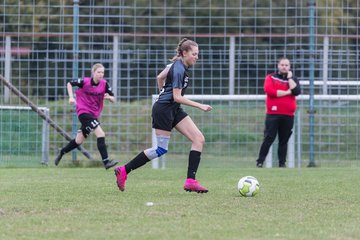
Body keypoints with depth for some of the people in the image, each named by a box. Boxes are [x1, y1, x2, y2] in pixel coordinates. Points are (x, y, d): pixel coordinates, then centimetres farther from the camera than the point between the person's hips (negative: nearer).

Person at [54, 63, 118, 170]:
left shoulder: (104, 84, -3)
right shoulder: (85, 82, -12)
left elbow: (113, 100, 0)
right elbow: (69, 84, 3)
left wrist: (109, 97, -22)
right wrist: (71, 97, -10)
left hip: (94, 114, 6)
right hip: (83, 112, -6)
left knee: (79, 141, 13)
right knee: (100, 134, -23)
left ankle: (62, 152, 38)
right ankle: (106, 162, -25)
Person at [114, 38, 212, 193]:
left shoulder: (178, 65, 9)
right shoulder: (179, 69, -20)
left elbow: (160, 77, 21)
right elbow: (177, 97, -22)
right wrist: (200, 106, -21)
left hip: (174, 110, 10)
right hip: (163, 110, -10)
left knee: (199, 139, -3)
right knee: (162, 149, -5)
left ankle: (191, 181, -7)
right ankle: (123, 170, 6)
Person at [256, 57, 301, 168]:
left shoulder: (293, 79, 13)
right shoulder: (271, 78, 6)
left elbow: (296, 91, -6)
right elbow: (269, 91, -13)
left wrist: (289, 77, -4)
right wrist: (287, 92, -10)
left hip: (288, 115, 3)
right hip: (273, 114, -3)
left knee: (284, 141, 6)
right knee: (268, 139, -7)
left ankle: (282, 163, 10)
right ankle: (259, 162, -4)